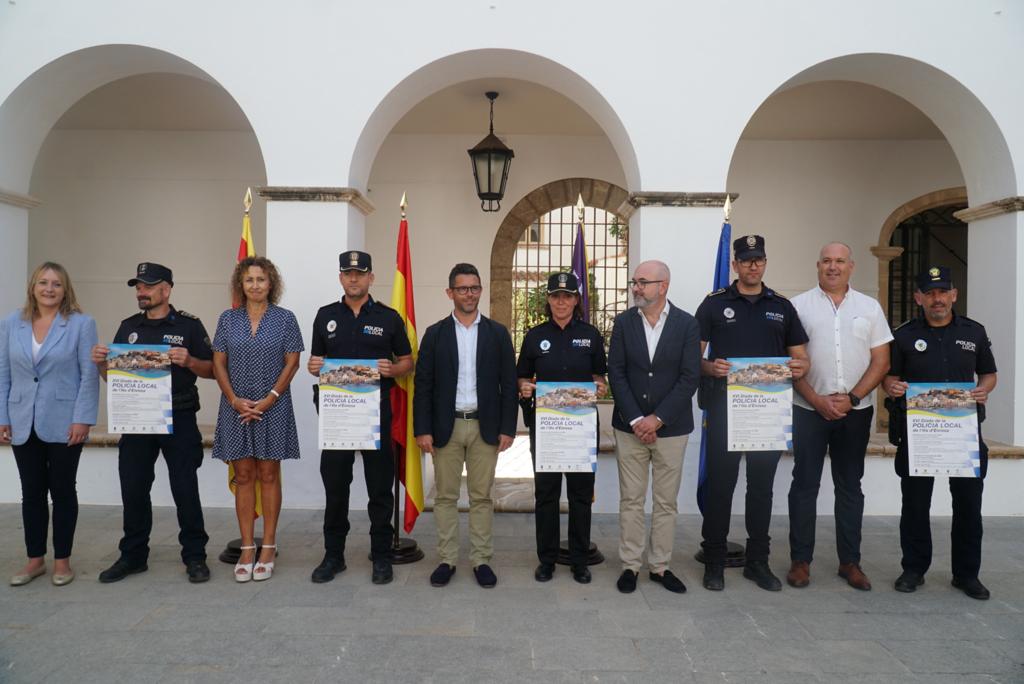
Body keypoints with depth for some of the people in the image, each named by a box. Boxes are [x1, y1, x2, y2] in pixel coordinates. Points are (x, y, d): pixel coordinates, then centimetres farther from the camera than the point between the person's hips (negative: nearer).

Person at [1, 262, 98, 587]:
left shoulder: (81, 324, -4)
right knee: (32, 493, 10)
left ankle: (62, 560, 18)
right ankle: (35, 559, 23)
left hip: (63, 425, -3)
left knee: (63, 492, 6)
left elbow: (89, 375, -7)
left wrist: (82, 420, -12)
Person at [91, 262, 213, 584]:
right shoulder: (128, 327, 12)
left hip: (178, 420, -4)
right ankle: (132, 555, 25)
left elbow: (212, 370, -2)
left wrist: (189, 361, -21)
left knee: (185, 490, 1)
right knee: (133, 490, 10)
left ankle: (195, 556, 12)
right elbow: (113, 376, 15)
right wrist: (101, 362, -6)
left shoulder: (188, 324, -2)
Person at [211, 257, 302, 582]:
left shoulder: (285, 319, 0)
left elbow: (292, 363, -3)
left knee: (269, 475, 4)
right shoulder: (228, 319, 6)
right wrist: (234, 399, -7)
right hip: (236, 408, 2)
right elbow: (218, 363, 5)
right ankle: (247, 549, 15)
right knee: (243, 477, 6)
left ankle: (268, 549, 13)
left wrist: (269, 399, -11)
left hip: (273, 408, -2)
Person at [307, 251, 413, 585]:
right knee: (334, 485, 8)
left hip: (376, 411, -2)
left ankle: (381, 556, 18)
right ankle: (333, 554, 22)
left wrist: (391, 369, -15)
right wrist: (313, 367, -8)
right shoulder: (326, 316, 9)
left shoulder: (389, 317, 3)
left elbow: (407, 362, 7)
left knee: (380, 487, 5)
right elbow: (317, 362, 15)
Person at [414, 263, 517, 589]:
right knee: (445, 497, 7)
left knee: (481, 497, 7)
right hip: (446, 427, 0)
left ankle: (481, 560, 18)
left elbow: (508, 384, 3)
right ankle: (447, 559, 19)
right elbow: (423, 385, 1)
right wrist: (422, 430, -5)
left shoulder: (497, 333, 4)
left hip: (485, 427, 0)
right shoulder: (435, 333, 3)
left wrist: (507, 428, -3)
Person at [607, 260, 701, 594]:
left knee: (666, 502, 9)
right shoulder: (623, 321, 0)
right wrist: (636, 420, -10)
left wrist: (657, 419, -13)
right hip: (630, 426, 1)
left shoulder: (686, 324, -4)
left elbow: (690, 378, -8)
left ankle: (659, 566, 23)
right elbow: (616, 374, -3)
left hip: (671, 428, -1)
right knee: (630, 501, 8)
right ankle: (630, 565, 20)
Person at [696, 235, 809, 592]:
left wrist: (799, 368, -11)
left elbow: (800, 357, 12)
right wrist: (711, 368, -21)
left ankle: (757, 560, 23)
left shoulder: (782, 307, 11)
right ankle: (714, 560, 14)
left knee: (762, 484, 11)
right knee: (720, 482, 2)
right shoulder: (714, 303, 3)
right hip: (724, 405, -3)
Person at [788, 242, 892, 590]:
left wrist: (851, 398, -8)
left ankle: (850, 561, 20)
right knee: (805, 484, 2)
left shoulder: (870, 307, 8)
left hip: (856, 411, 2)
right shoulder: (799, 305, 1)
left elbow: (881, 361, 4)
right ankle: (801, 560, 12)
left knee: (850, 486, 10)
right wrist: (818, 401, -10)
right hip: (809, 409, -2)